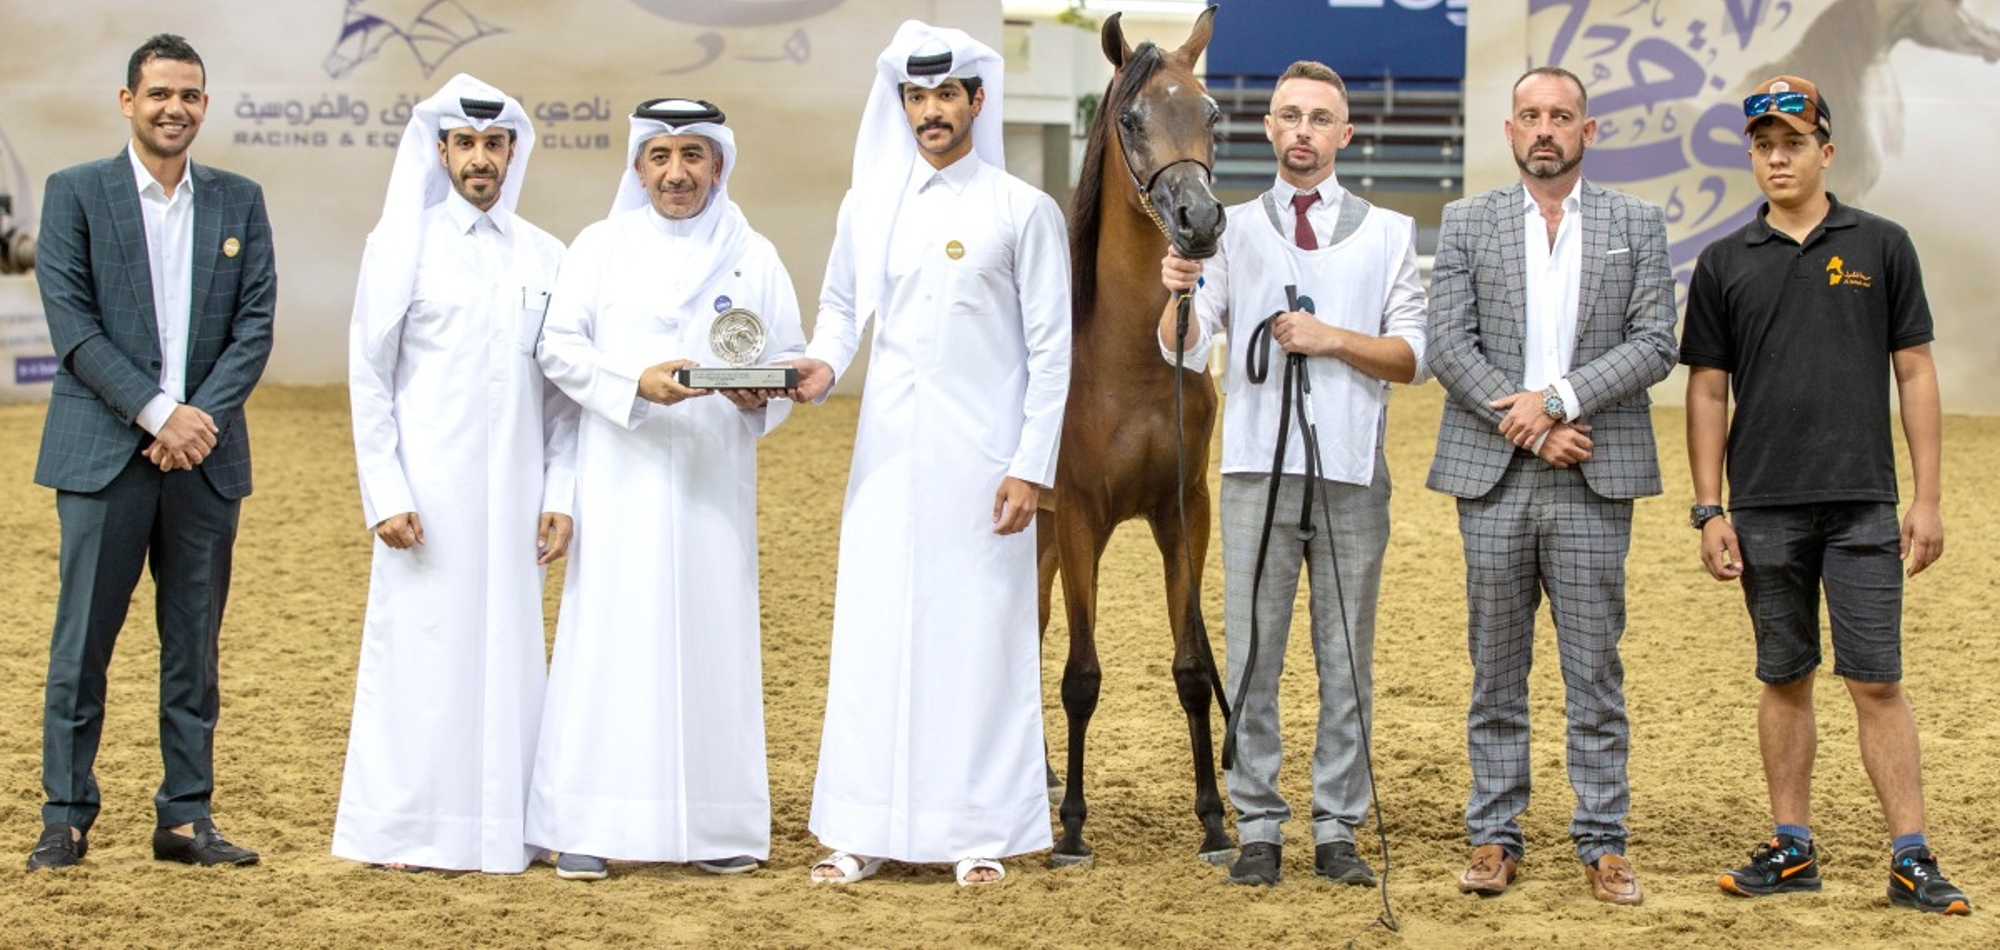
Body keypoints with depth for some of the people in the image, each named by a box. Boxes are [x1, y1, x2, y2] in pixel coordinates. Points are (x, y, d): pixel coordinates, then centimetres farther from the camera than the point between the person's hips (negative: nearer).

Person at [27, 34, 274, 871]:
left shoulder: (239, 202, 11)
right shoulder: (76, 194, 2)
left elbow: (256, 324, 4)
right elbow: (72, 322, -6)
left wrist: (203, 416, -10)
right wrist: (157, 411, -14)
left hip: (205, 454, 3)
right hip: (104, 451, -3)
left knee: (195, 645, 6)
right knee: (82, 642, -2)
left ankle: (186, 817, 12)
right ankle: (66, 818, 6)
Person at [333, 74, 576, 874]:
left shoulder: (544, 257, 10)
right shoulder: (403, 245, 2)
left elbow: (563, 388, 11)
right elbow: (369, 377, 0)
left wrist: (559, 495, 3)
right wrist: (385, 496, -7)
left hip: (513, 493, 3)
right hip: (427, 490, -3)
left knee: (505, 652, 3)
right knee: (418, 650, -2)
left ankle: (495, 834, 8)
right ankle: (404, 831, 6)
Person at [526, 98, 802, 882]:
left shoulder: (754, 257, 10)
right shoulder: (600, 246, 7)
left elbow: (792, 356, 9)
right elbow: (558, 347, -1)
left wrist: (762, 392, -13)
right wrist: (635, 382, -16)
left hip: (714, 483, 1)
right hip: (621, 479, -1)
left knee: (713, 633, 1)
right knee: (608, 633, -4)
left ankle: (717, 825, 7)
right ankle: (584, 824, -1)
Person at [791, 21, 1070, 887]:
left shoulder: (1023, 211, -2)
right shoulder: (870, 205, 8)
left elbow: (1051, 349, -3)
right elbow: (842, 303, 18)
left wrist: (1031, 467, -9)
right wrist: (823, 363, -4)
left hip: (980, 453, -3)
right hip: (890, 448, 3)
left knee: (979, 632, 1)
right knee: (874, 630, 3)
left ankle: (978, 831, 10)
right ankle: (864, 830, 11)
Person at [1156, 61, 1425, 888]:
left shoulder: (1387, 234, 9)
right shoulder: (1229, 230, 9)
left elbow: (1411, 358, 4)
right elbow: (1184, 351, 0)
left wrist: (1333, 339, -12)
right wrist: (1178, 297, -21)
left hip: (1350, 470, 0)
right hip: (1259, 465, 0)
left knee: (1347, 657, 4)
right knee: (1252, 655, 1)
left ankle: (1338, 828, 11)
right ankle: (1258, 827, 8)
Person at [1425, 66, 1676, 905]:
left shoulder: (1637, 225, 7)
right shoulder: (1467, 222, 8)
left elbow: (1655, 344, -2)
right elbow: (1448, 346, -1)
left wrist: (1558, 398, -13)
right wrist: (1528, 425, -11)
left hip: (1594, 484, 0)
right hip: (1493, 477, 1)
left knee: (1595, 673, 2)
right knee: (1497, 672, 6)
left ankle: (1602, 844, 7)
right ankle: (1493, 837, 12)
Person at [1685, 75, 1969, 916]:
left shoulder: (1880, 246, 4)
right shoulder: (1724, 264, 7)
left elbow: (1914, 372, 4)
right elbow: (1707, 390, 9)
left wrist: (1927, 498, -1)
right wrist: (1709, 510, 2)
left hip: (1863, 504, -2)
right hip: (1766, 508, 2)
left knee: (1876, 682, -4)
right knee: (1785, 681, 8)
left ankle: (1911, 860, -1)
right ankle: (1792, 848, 16)